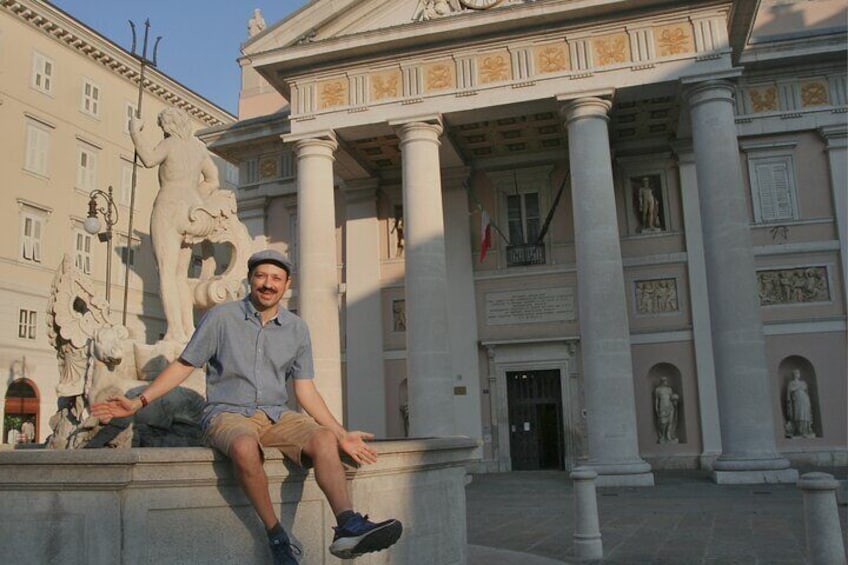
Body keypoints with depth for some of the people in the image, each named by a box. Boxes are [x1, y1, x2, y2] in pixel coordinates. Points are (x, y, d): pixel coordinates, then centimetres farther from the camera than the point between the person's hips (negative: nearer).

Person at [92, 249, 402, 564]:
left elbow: (305, 391, 12)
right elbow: (183, 366, 6)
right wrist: (137, 403, -3)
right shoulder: (222, 317, 2)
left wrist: (342, 435, 6)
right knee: (245, 446, -39)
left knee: (323, 438, -28)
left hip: (277, 416, 3)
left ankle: (349, 527, -41)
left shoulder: (297, 329, 10)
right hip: (228, 414, -3)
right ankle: (277, 537, -25)